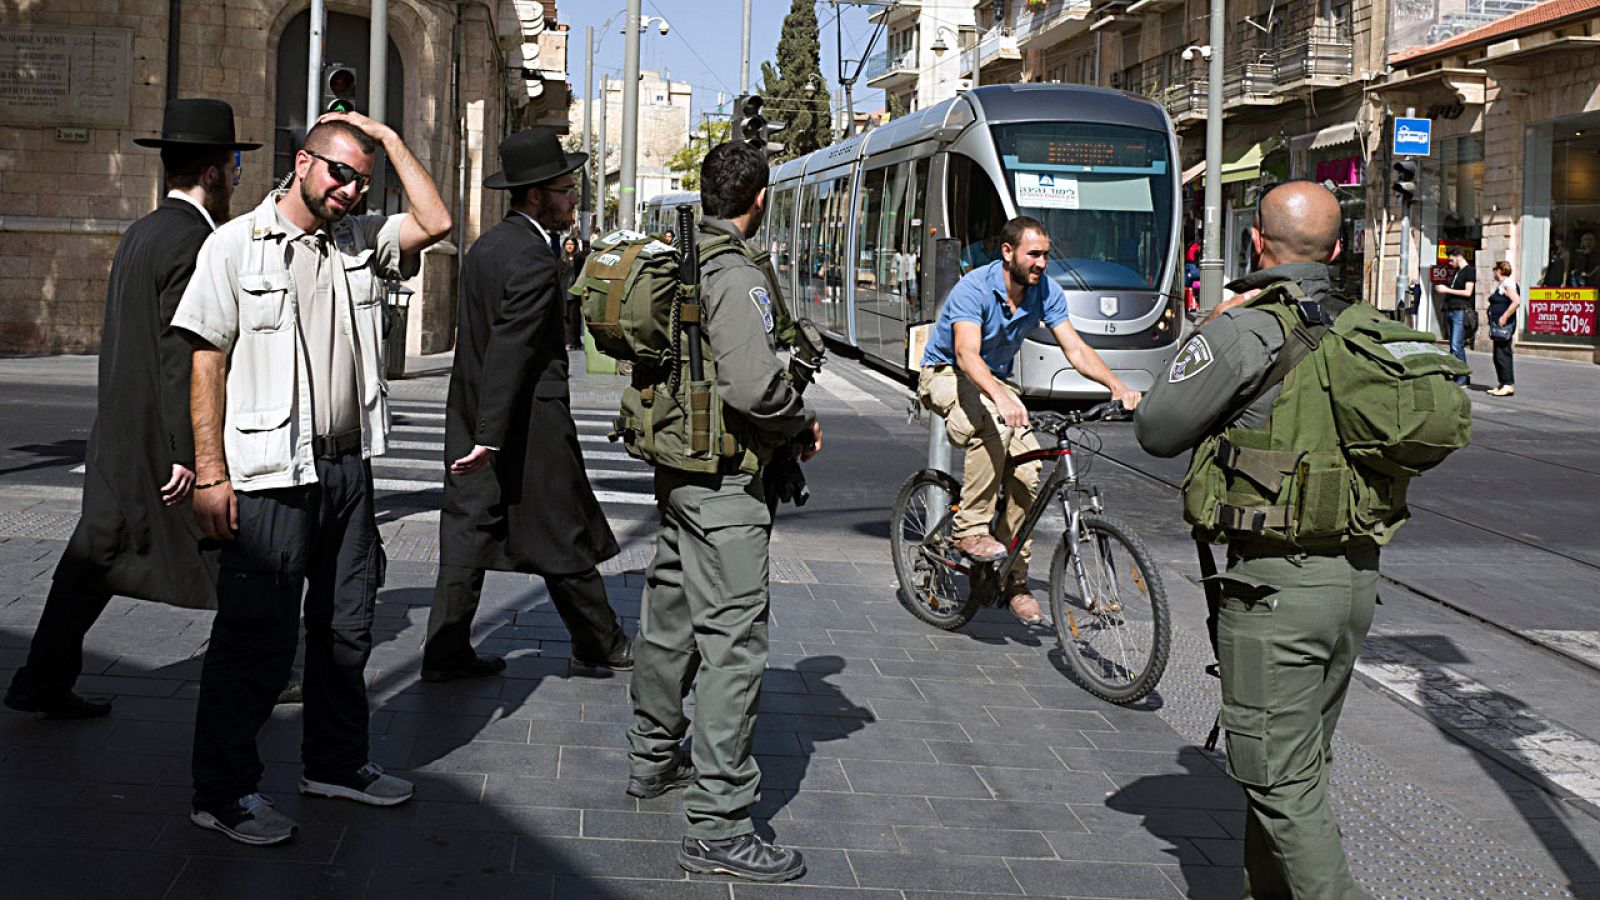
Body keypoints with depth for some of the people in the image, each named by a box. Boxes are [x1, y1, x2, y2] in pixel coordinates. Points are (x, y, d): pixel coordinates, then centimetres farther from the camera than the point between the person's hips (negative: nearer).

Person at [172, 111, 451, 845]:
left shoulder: (360, 241, 11)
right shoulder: (236, 245, -4)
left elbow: (435, 223, -1)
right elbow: (207, 363, -7)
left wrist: (389, 138, 0)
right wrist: (211, 474, -13)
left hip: (349, 468, 6)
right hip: (272, 476, -6)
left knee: (346, 627, 14)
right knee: (257, 637, -2)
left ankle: (336, 761, 30)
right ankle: (223, 791, 10)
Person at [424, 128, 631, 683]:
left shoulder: (487, 246, 9)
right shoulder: (534, 261, -20)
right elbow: (509, 352, -24)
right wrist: (490, 437, -24)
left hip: (474, 411, 9)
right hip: (528, 420, -9)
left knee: (469, 527, 9)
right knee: (564, 532, 6)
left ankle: (445, 651, 12)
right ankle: (598, 642, 21)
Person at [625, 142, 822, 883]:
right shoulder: (736, 276, -18)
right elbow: (754, 384, -29)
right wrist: (803, 421, -9)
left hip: (675, 461, 10)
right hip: (723, 482, -10)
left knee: (670, 614, 22)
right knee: (733, 639, -8)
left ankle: (653, 760, 40)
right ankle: (718, 826, -7)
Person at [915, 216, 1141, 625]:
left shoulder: (1046, 292, -8)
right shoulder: (974, 289, -26)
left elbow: (1076, 349, -10)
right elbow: (967, 354, -39)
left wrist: (1116, 385, -28)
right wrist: (1001, 397, -56)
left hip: (996, 383, 5)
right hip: (946, 377, -5)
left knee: (1027, 475, -14)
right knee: (996, 424, -38)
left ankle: (1015, 580, 1)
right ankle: (971, 529, -27)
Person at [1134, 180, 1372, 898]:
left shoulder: (1242, 332, -14)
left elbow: (1157, 430, -6)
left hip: (1276, 581, -8)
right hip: (1357, 574, 8)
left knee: (1283, 782, -2)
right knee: (1301, 762, 20)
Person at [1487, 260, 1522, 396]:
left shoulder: (1508, 284, -12)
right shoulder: (1501, 285, 18)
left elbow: (1517, 301, -24)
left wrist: (1504, 317, -23)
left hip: (1504, 325, -11)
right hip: (1498, 325, 11)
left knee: (1502, 354, -11)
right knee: (1498, 355, 12)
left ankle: (1508, 385, -11)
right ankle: (1502, 384, 16)